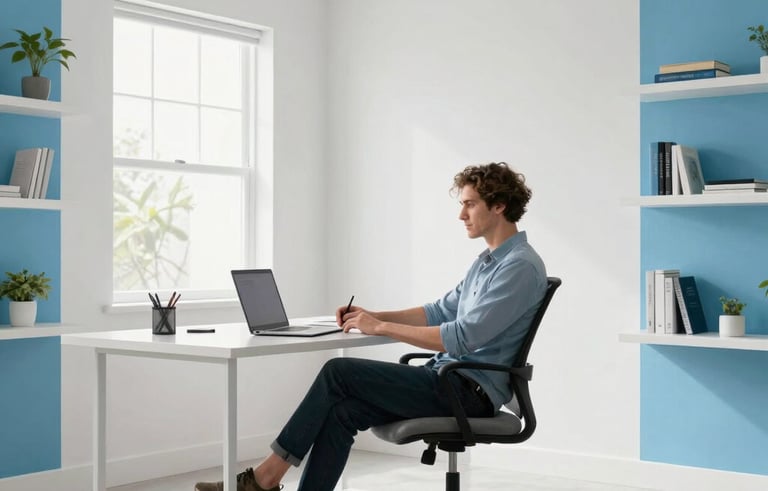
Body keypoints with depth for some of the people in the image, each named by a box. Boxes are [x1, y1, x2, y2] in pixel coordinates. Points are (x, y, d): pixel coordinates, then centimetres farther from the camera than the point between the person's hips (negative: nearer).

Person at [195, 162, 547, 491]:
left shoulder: (520, 266, -16)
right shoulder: (488, 261, 18)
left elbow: (461, 338, -23)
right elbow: (439, 313, 22)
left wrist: (381, 327, -17)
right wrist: (373, 315, 8)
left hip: (471, 391, -9)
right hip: (448, 380, 9)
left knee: (339, 373, -13)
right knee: (341, 410, -10)